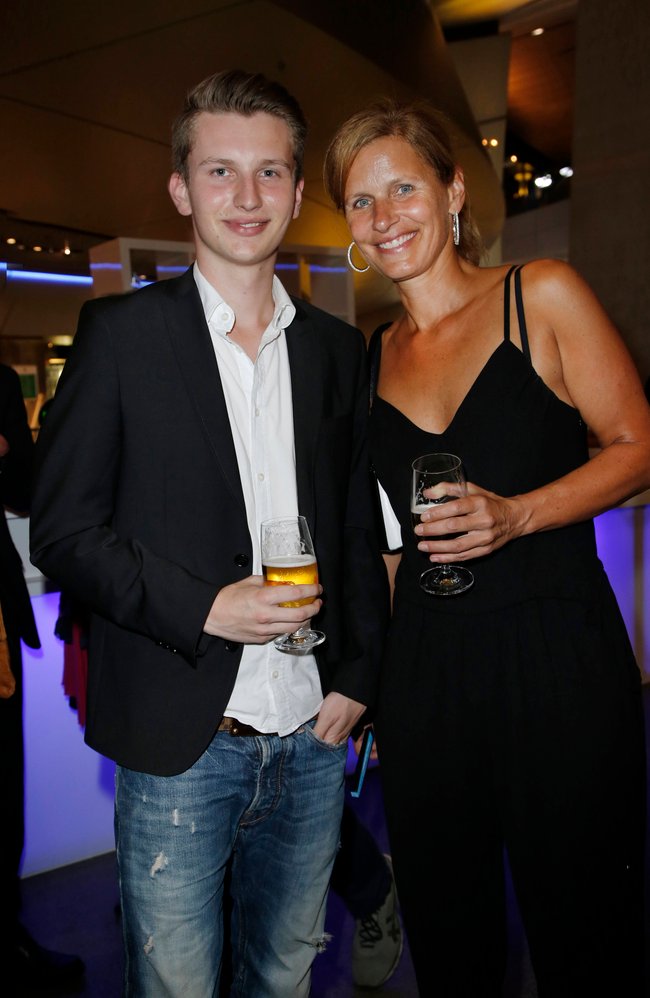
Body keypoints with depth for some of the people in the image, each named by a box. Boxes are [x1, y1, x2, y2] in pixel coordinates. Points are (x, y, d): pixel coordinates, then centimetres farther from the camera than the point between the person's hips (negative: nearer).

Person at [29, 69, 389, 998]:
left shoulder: (337, 348, 8)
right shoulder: (121, 331, -3)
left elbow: (360, 529, 12)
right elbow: (61, 532, -6)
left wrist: (358, 676, 3)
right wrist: (204, 607, -17)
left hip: (313, 744, 4)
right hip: (179, 747, -3)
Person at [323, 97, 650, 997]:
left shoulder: (542, 294, 0)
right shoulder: (369, 356, 10)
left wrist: (517, 514, -18)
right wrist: (369, 671, 12)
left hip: (557, 657, -3)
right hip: (423, 669, 4)